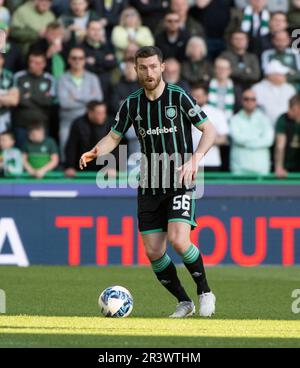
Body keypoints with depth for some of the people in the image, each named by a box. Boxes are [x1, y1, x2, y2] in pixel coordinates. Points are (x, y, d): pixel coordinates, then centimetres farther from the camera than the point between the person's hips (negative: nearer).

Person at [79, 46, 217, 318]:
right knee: (154, 252, 0)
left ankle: (205, 292, 0)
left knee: (178, 240, -22)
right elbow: (114, 137, 14)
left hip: (179, 184, -5)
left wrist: (196, 158, -20)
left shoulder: (178, 97, -7)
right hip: (149, 187, 5)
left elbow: (209, 130, -4)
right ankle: (184, 302, 18)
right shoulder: (132, 104, 5)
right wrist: (95, 152, -7)